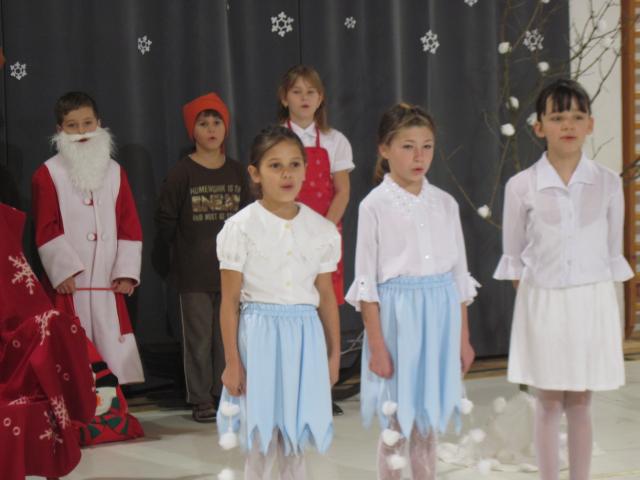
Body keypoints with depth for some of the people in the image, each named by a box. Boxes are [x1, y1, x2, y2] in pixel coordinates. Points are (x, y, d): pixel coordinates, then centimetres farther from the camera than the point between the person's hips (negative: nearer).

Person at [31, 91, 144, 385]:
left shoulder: (115, 173, 12)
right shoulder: (48, 174, 0)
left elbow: (129, 225, 9)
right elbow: (46, 229, -4)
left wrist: (126, 271, 1)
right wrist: (63, 270, -12)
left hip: (108, 282, 3)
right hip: (69, 282, -3)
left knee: (112, 346, 3)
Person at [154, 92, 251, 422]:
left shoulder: (237, 172, 6)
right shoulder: (182, 173, -6)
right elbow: (165, 219, -2)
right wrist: (182, 251, 3)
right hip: (194, 272, -3)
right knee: (198, 336, 1)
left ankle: (225, 392, 18)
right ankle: (201, 399, 9)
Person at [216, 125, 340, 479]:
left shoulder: (322, 230, 4)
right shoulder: (241, 227, -7)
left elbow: (326, 296, 11)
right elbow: (230, 301, -5)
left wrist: (334, 354, 14)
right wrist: (232, 362, -7)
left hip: (305, 336, 3)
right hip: (261, 334, -3)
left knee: (295, 442, 11)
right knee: (262, 443, 1)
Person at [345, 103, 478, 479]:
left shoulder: (445, 204, 6)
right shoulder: (375, 206, -5)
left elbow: (459, 274, 11)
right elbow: (366, 281, -6)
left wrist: (463, 337, 11)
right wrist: (376, 345, -10)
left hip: (440, 315, 4)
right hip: (397, 313, -4)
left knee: (428, 423, 12)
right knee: (397, 424, 3)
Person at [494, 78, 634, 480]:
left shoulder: (608, 183, -1)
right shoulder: (522, 186, -5)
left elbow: (614, 254, 6)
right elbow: (513, 255, 4)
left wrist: (610, 312, 7)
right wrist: (530, 297, 0)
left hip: (592, 301, 1)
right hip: (542, 301, -1)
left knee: (580, 403, 9)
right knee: (549, 405, 7)